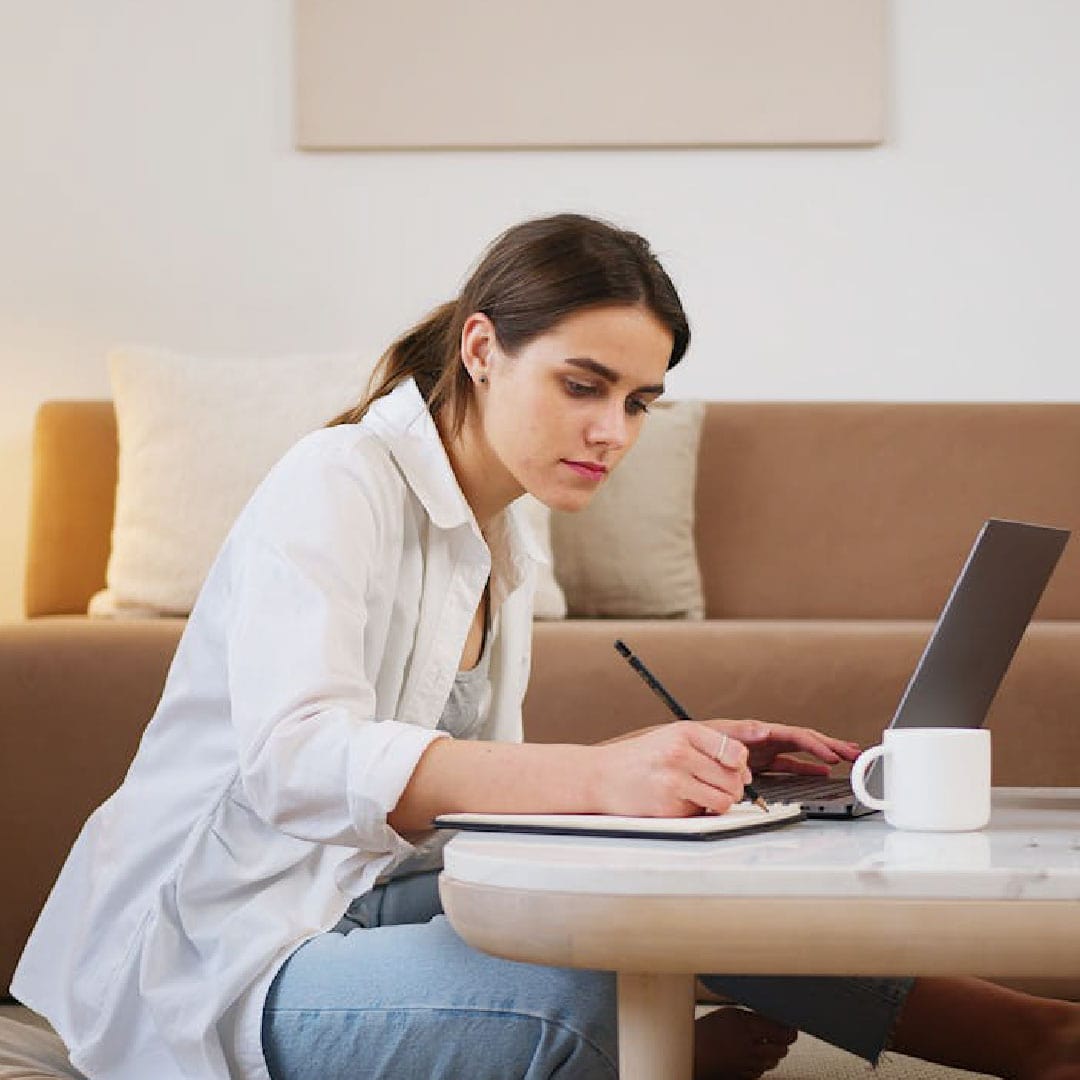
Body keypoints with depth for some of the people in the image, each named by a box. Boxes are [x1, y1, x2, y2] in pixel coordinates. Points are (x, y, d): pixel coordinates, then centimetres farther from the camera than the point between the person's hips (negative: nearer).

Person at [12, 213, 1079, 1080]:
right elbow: (295, 757, -34)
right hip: (219, 961, -9)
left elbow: (479, 776, 12)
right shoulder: (336, 484, -16)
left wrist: (684, 760, -6)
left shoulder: (503, 549, 15)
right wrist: (599, 775, -47)